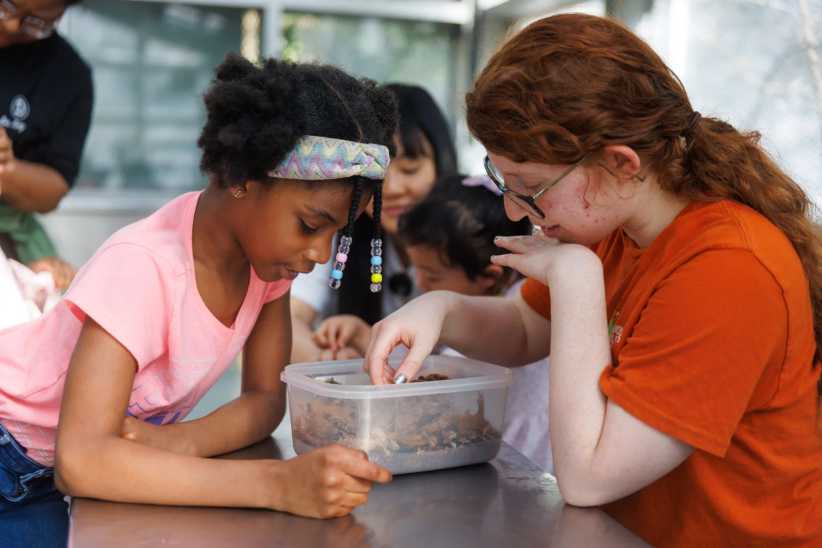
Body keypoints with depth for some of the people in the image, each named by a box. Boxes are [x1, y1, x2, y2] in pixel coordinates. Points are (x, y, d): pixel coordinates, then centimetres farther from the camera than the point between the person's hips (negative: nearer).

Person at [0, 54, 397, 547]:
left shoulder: (267, 246, -14)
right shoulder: (140, 269, -33)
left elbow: (266, 396, -8)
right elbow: (80, 462, -40)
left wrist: (180, 440, -27)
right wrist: (279, 483, -46)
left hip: (108, 457, 5)